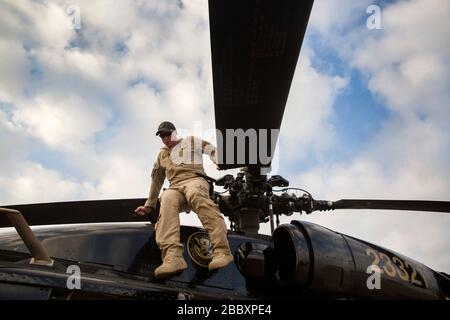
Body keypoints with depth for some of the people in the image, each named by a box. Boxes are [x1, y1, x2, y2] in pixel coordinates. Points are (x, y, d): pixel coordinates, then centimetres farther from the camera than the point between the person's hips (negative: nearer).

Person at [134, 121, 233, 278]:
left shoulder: (191, 141, 22)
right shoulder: (162, 155, 33)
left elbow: (213, 151, 13)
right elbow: (156, 181, 35)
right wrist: (149, 206, 33)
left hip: (194, 179, -3)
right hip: (175, 187, 3)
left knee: (195, 194, -42)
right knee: (167, 200, -37)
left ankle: (222, 250, -52)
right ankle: (173, 257, -57)